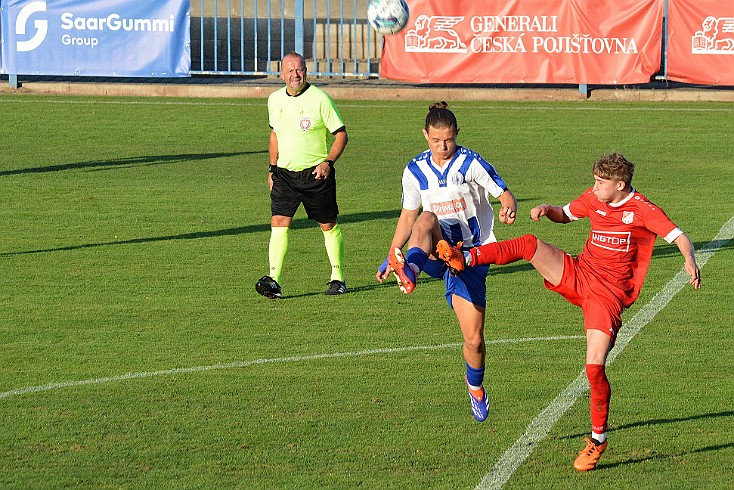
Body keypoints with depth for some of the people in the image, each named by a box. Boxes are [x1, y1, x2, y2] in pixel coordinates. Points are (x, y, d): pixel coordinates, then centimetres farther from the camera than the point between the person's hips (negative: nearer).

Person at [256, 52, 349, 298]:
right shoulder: (275, 100, 6)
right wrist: (272, 168, 16)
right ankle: (274, 282, -17)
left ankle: (338, 279, 21)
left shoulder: (320, 99, -10)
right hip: (284, 173, 4)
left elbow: (341, 134, -5)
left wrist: (328, 162, -18)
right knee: (278, 223, -11)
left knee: (328, 225, 7)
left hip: (316, 174, -4)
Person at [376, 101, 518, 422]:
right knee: (426, 219, -35)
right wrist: (390, 258, 8)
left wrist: (508, 209, -31)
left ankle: (475, 385, 28)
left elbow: (505, 196, -7)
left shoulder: (471, 164, -7)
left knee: (473, 338, -5)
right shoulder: (415, 171, 3)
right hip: (434, 252, 2)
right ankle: (409, 269, -66)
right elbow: (408, 217, 13)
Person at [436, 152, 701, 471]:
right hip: (577, 275, 5)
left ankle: (598, 439, 3)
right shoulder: (594, 199, 5)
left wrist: (690, 260, -37)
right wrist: (546, 210, 0)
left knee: (594, 367, -14)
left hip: (608, 295, -5)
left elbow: (680, 238, -16)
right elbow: (564, 215, 23)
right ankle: (463, 259, -8)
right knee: (529, 244, -16)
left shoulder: (642, 209, -11)